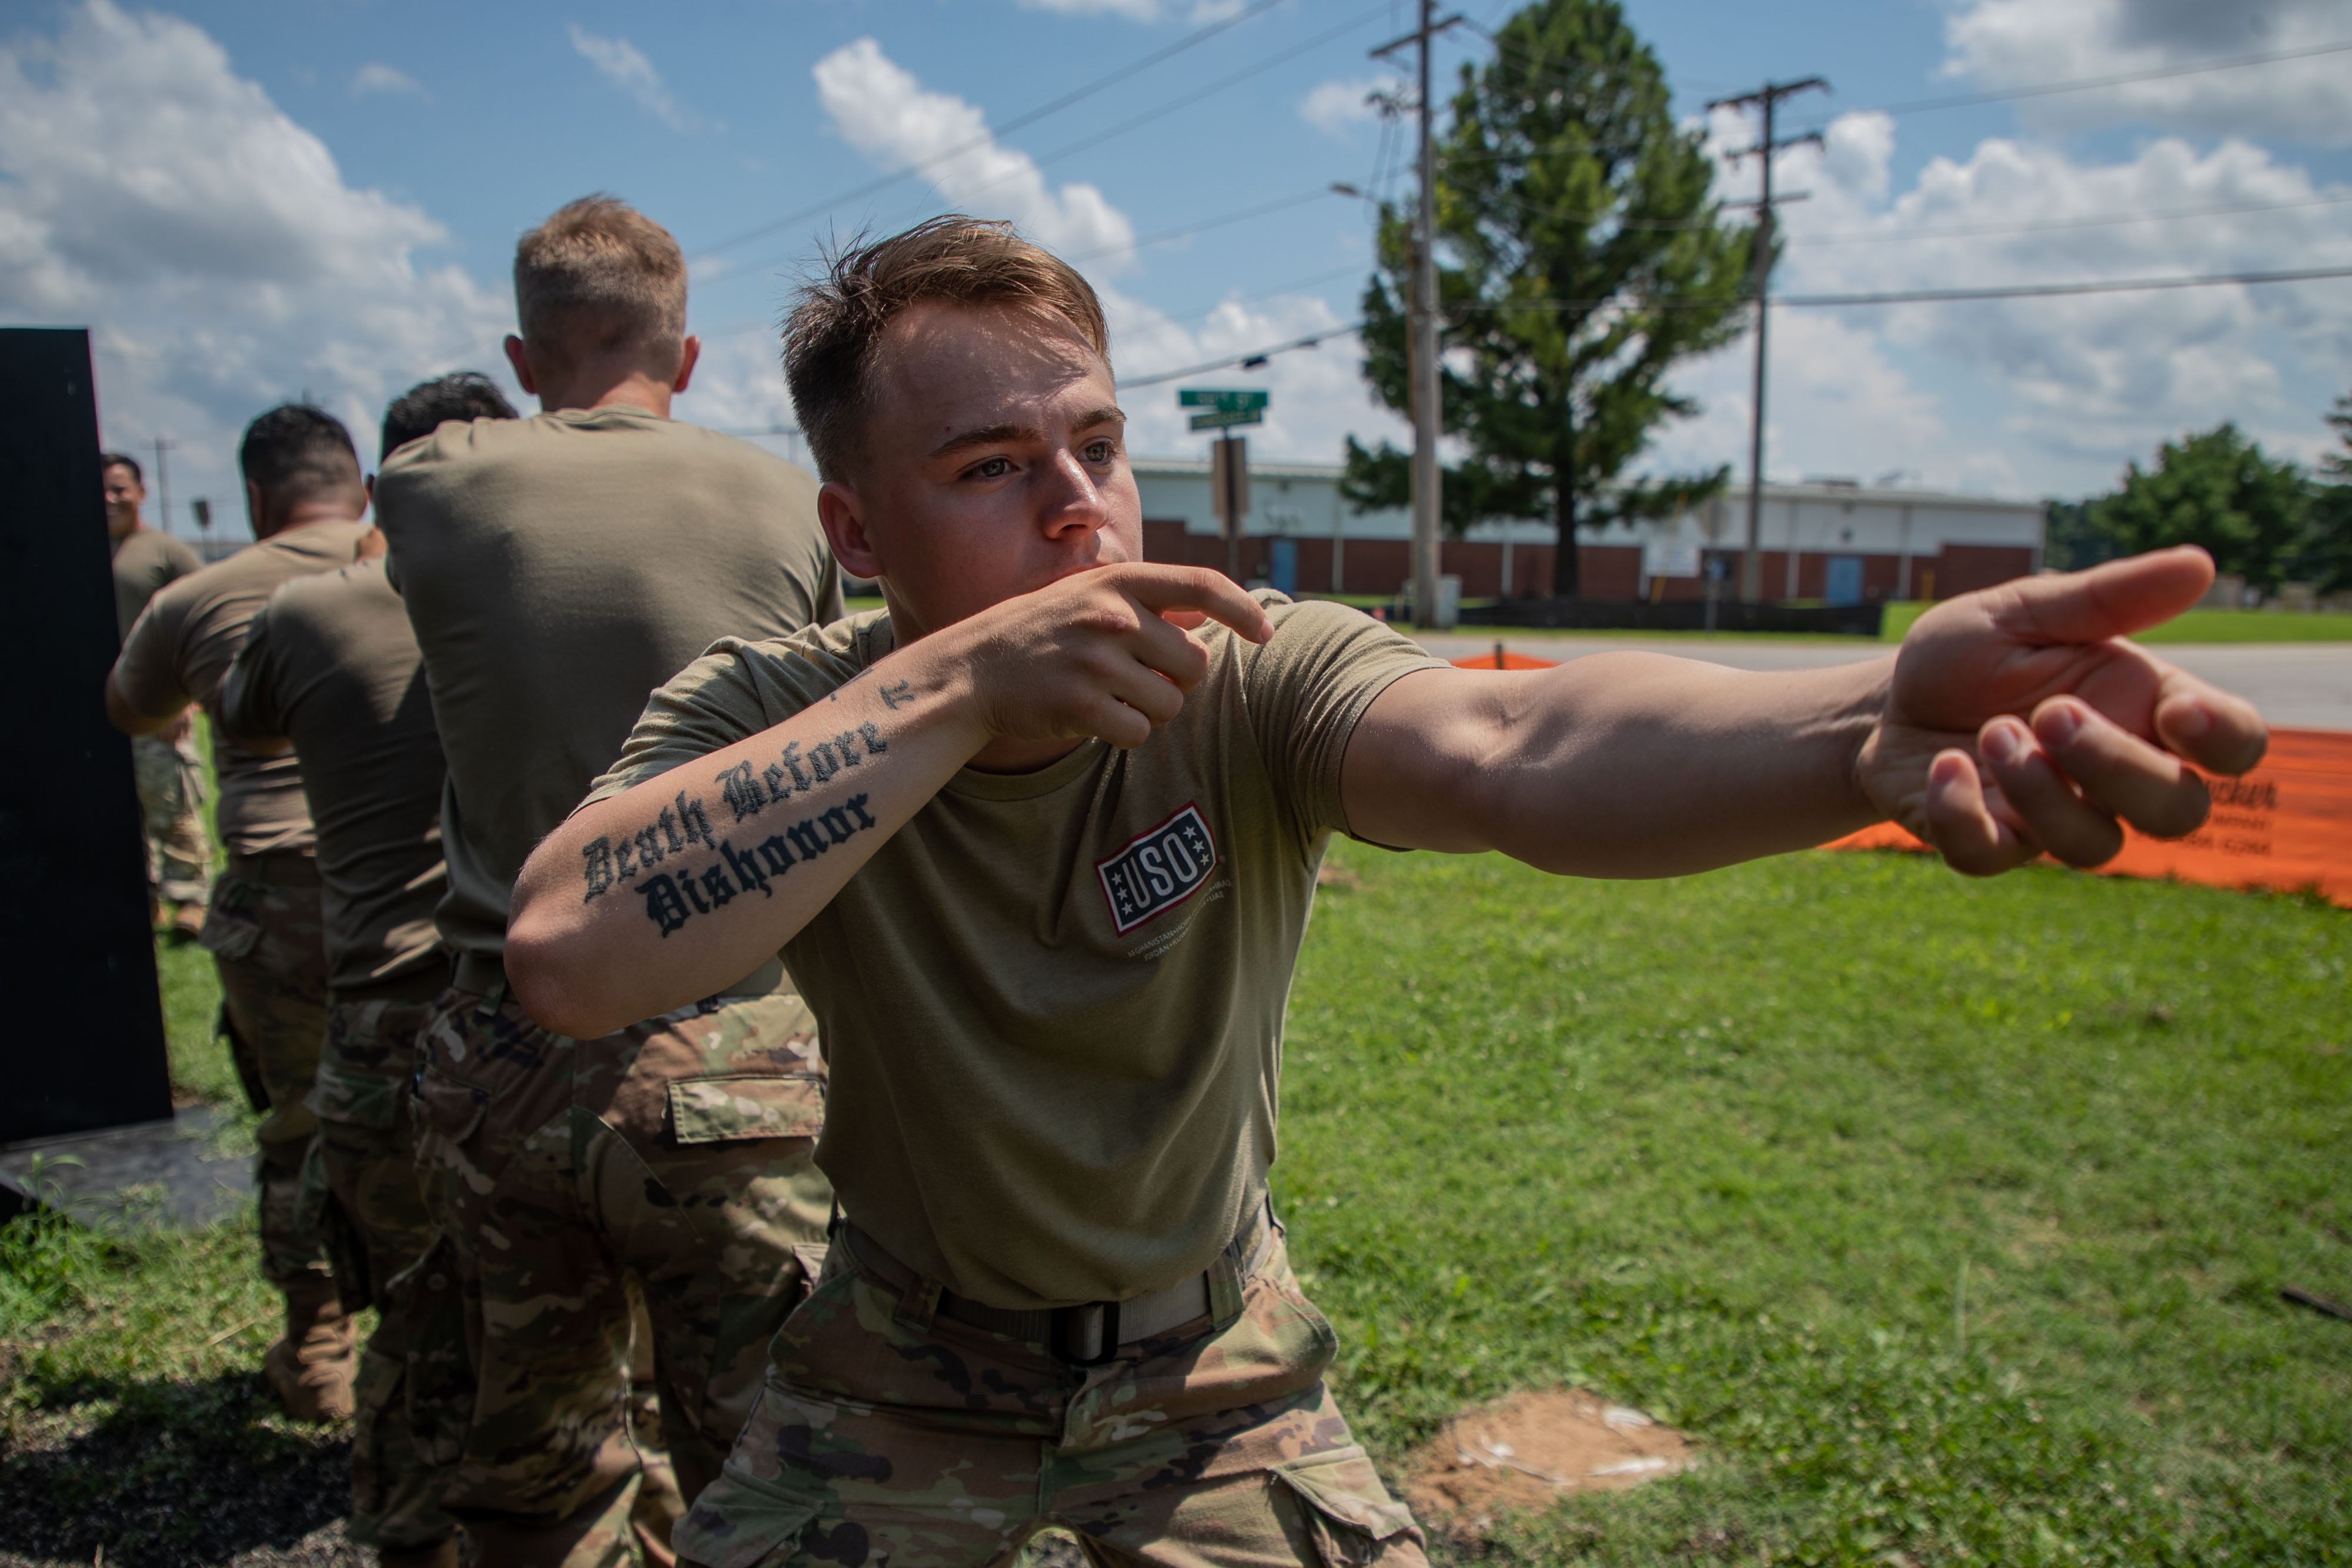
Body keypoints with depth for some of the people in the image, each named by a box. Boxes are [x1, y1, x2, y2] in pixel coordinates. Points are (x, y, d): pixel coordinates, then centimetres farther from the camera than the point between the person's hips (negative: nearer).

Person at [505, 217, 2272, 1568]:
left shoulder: (1249, 678, -24)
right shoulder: (765, 712, -19)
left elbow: (1509, 747, -44)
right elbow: (571, 961, -37)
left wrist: (1872, 729, -64)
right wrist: (957, 684, -41)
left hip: (1207, 1358, 0)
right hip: (912, 1361, 1)